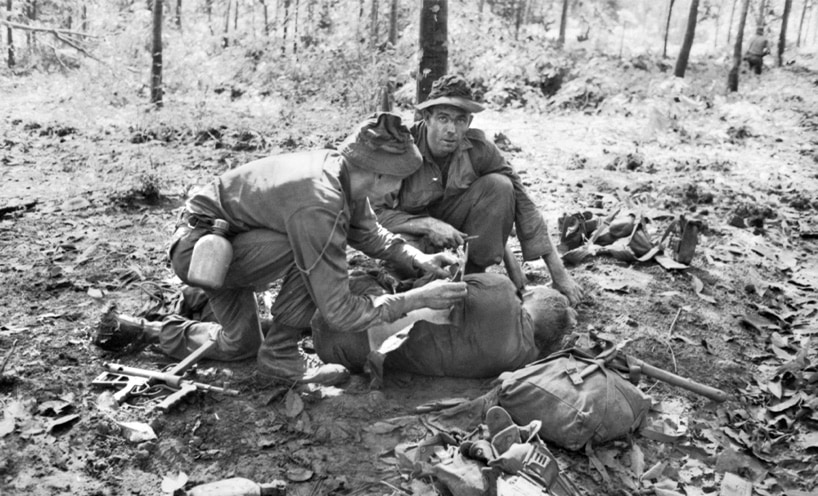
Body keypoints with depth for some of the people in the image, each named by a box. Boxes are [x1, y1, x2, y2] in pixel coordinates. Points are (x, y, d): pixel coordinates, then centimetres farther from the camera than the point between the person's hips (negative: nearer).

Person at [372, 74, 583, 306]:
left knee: (499, 186, -22)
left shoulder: (478, 148, -17)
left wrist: (559, 274, -19)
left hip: (456, 228, 3)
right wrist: (429, 225, -35)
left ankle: (474, 272, -9)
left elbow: (523, 205, -16)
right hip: (413, 231, -3)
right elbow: (376, 212, -21)